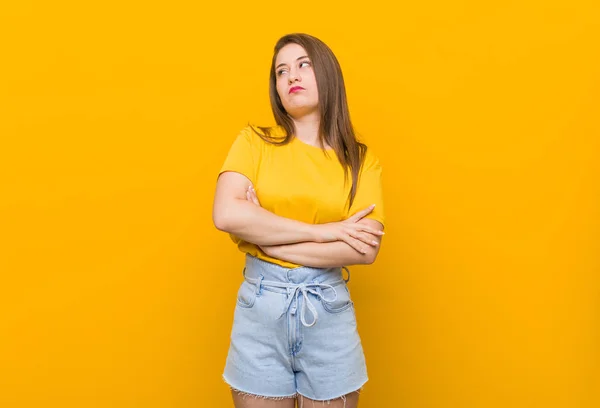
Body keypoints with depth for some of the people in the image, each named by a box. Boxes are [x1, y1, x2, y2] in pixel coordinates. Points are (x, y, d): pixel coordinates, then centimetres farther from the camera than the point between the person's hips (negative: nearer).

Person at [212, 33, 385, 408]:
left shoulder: (362, 160, 0)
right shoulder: (255, 141, 0)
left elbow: (366, 250, -12)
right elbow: (227, 215, -16)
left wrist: (266, 241, -14)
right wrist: (319, 231, -16)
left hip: (329, 310, 1)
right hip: (261, 306, 0)